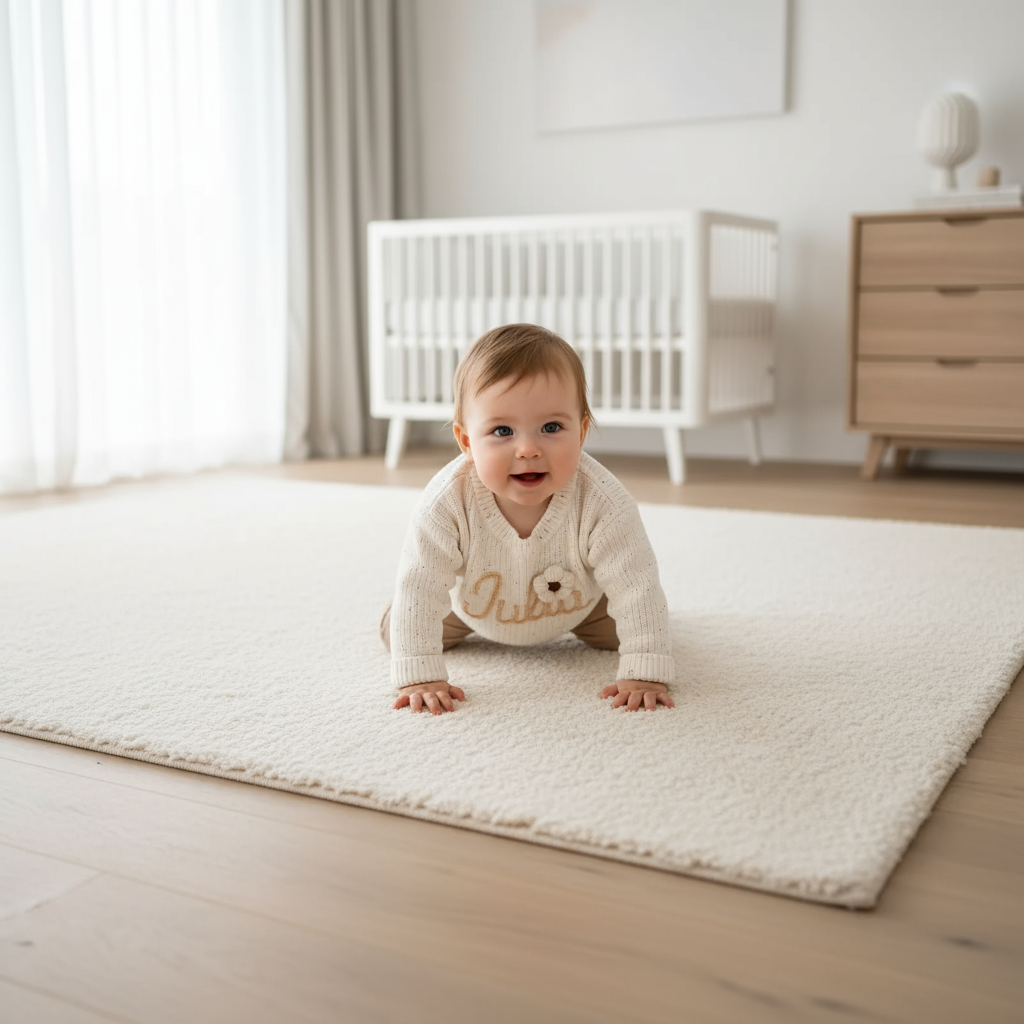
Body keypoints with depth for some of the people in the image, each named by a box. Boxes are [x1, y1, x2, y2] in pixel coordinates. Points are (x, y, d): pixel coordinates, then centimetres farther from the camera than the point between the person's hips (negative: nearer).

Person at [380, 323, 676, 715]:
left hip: (576, 599, 0)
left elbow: (638, 589, -37)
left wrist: (644, 675, -42)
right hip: (474, 602, 0)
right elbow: (418, 589, -36)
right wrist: (419, 677, -41)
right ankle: (467, 626, 36)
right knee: (396, 632, 2)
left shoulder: (602, 503, -41)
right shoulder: (447, 503, -42)